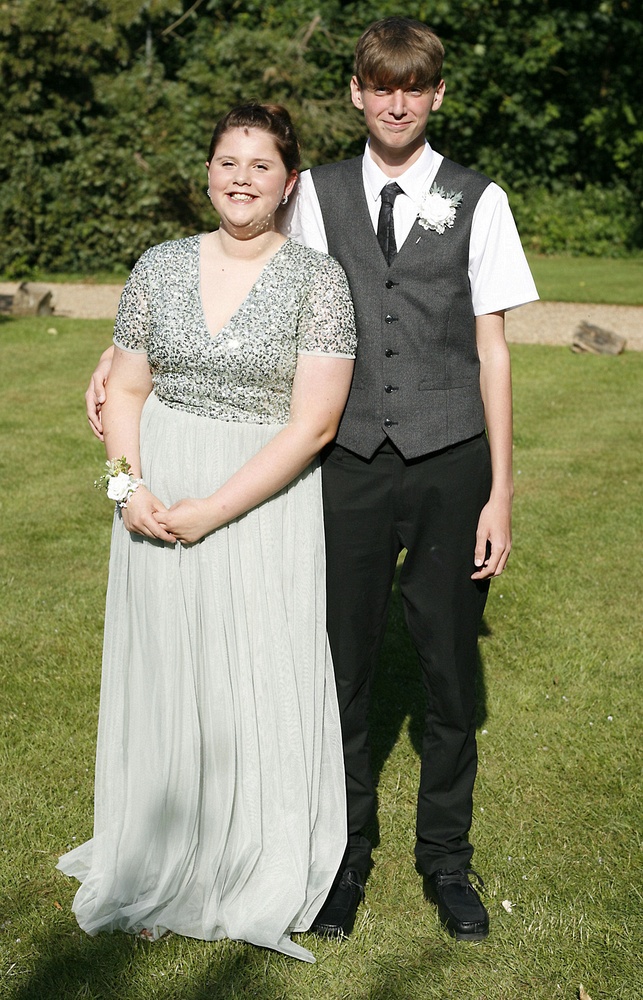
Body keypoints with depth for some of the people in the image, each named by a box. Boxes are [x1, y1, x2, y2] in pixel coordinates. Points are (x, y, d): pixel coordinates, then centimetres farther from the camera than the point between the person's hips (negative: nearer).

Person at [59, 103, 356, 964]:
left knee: (258, 689, 2)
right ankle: (158, 874, 28)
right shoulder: (160, 268, 5)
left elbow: (314, 422, -13)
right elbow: (126, 389, 9)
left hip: (265, 504, -3)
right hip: (159, 506, 3)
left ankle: (257, 883, 23)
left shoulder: (319, 279, -7)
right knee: (162, 677, 10)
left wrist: (212, 511, -16)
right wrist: (130, 487, -9)